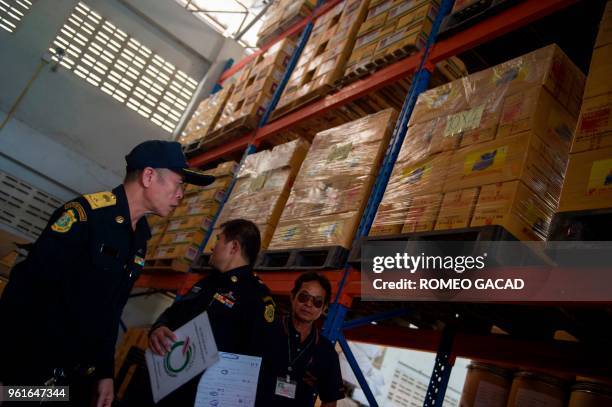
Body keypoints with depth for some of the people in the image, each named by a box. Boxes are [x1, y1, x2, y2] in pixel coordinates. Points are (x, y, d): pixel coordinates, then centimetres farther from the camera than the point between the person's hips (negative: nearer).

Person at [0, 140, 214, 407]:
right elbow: (30, 287, -22)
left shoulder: (140, 237, 5)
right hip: (30, 365, -7)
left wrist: (105, 372, 7)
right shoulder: (85, 213, -20)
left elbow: (110, 311, 9)